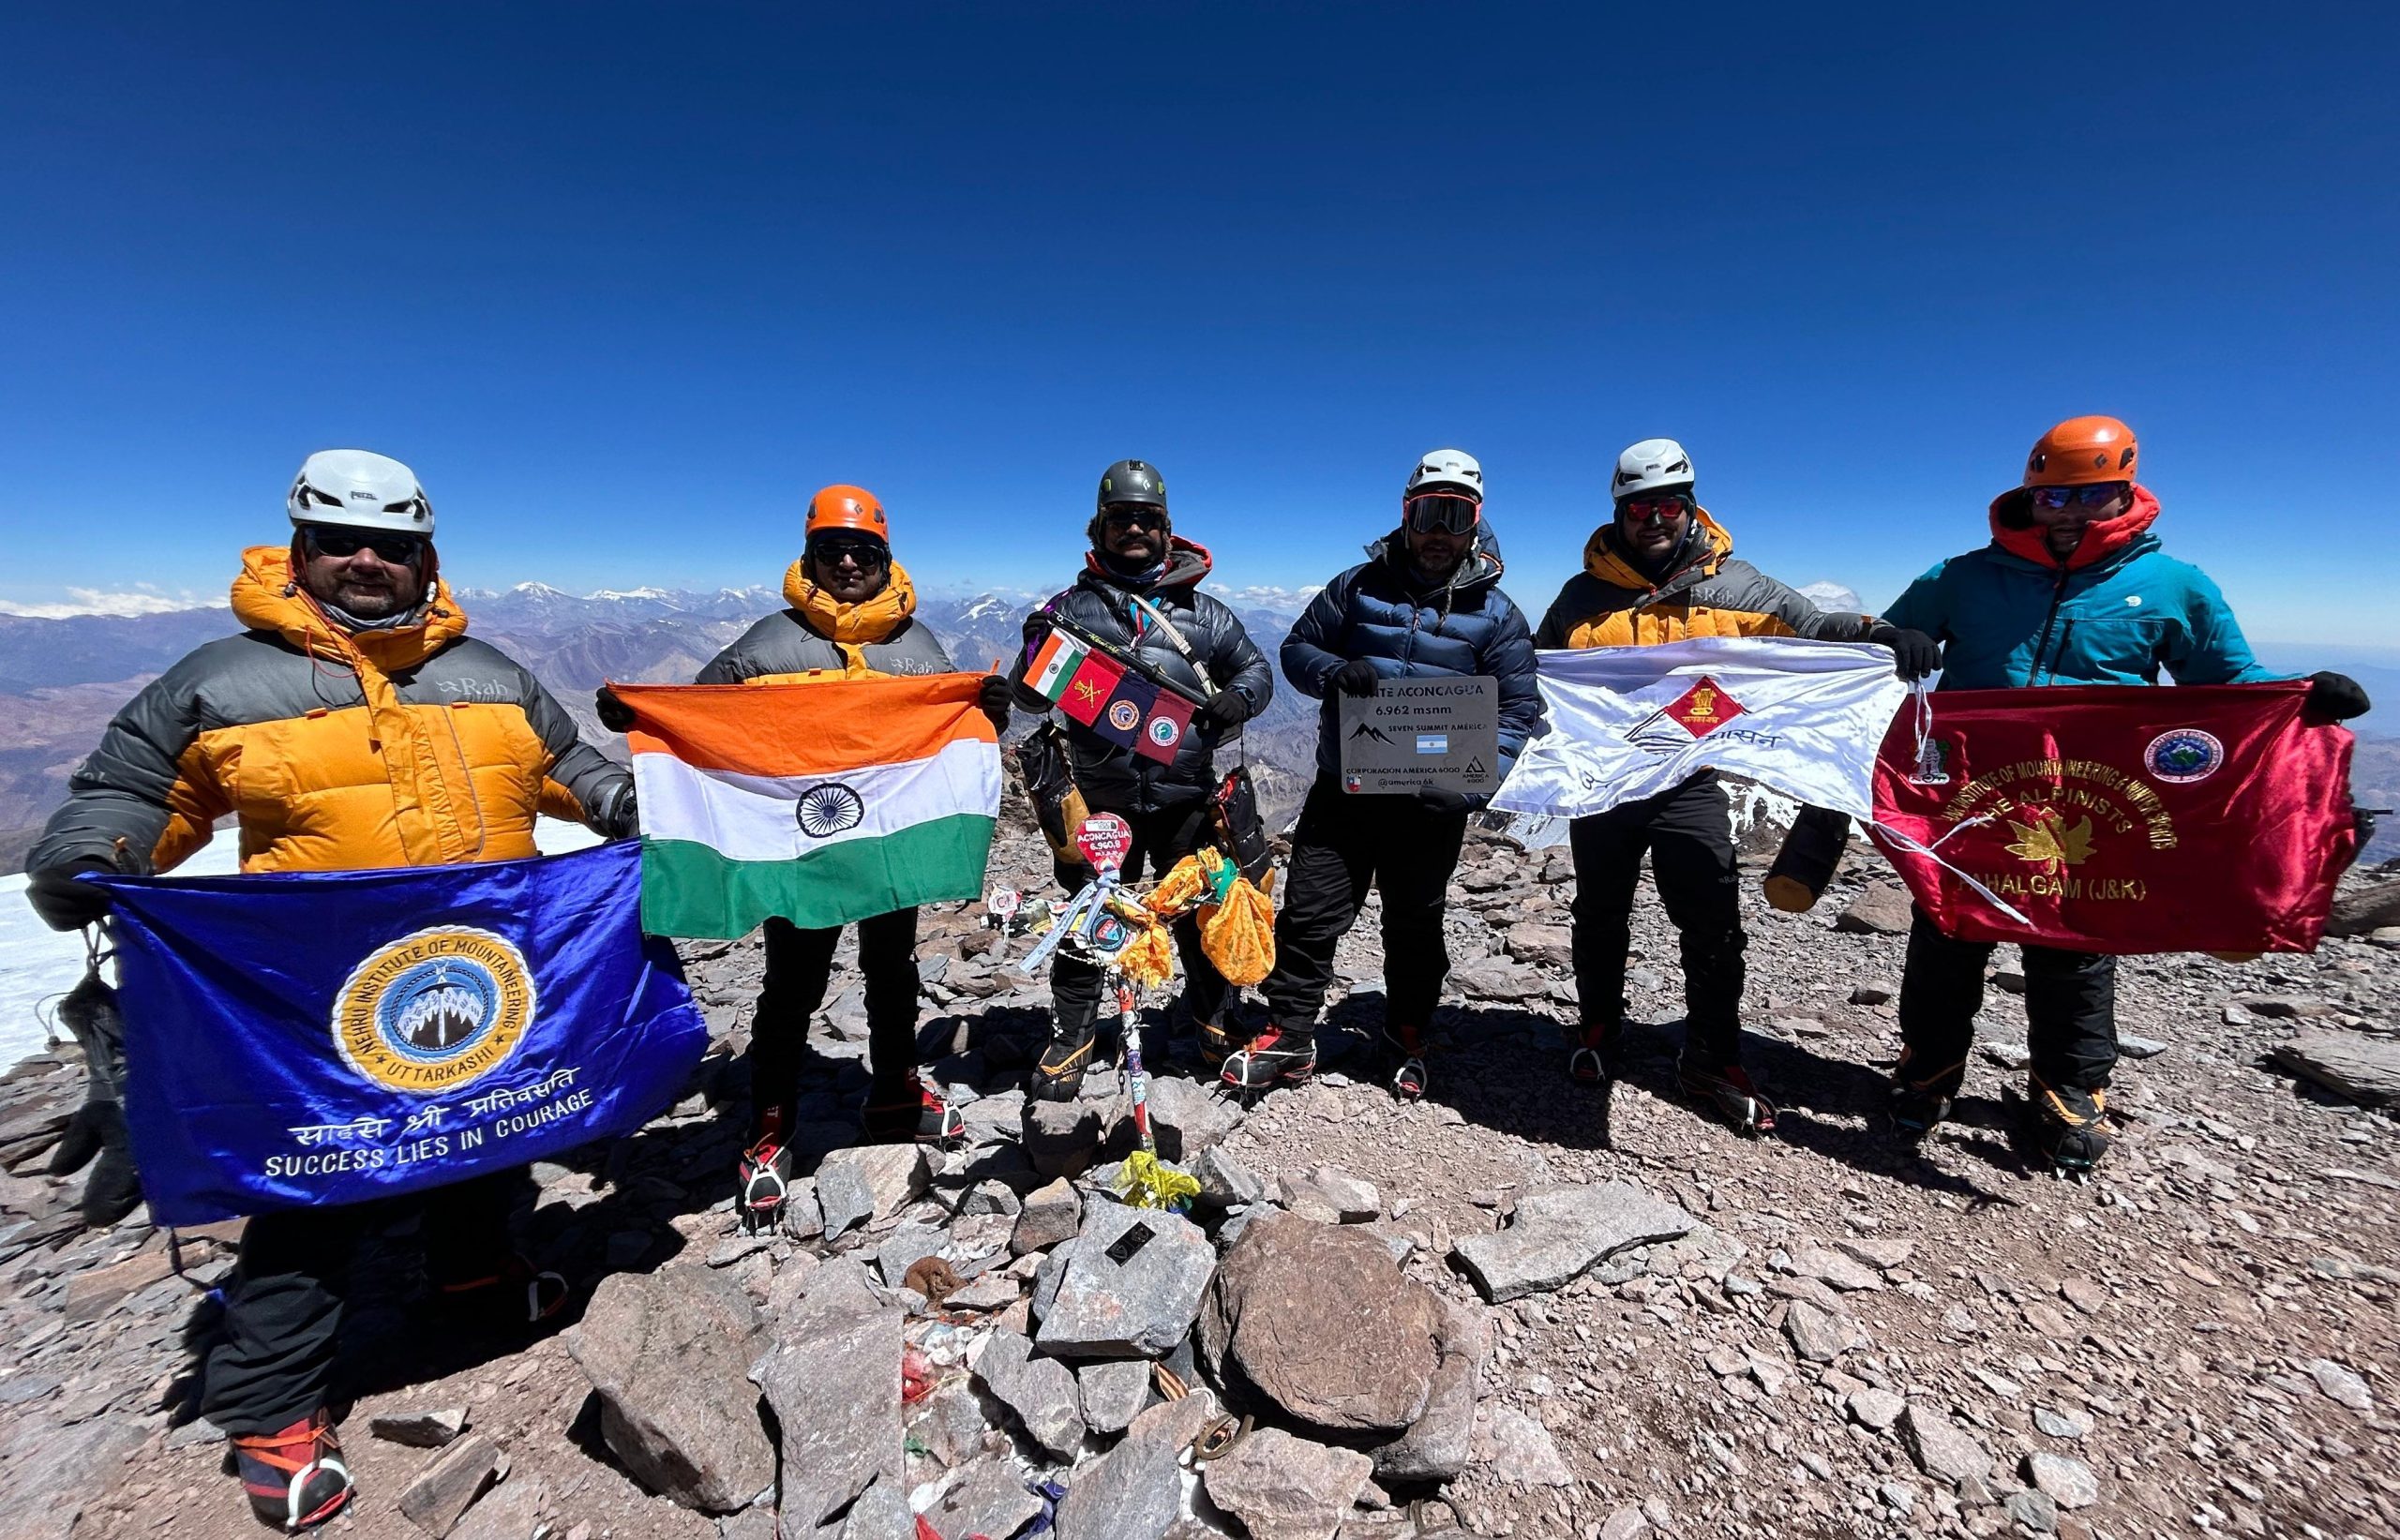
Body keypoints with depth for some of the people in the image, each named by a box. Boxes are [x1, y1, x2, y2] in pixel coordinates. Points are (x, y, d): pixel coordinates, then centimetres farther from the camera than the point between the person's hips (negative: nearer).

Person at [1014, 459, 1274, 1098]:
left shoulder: (1202, 610, 9)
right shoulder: (1073, 605, 6)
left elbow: (1255, 667, 15)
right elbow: (1032, 696, 5)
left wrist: (1238, 698, -8)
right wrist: (1034, 652, -17)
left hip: (1186, 798, 1)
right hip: (1100, 798, -1)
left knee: (1202, 913, 13)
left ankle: (1214, 1020, 37)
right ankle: (1071, 1035, 26)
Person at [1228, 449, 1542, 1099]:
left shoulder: (1496, 613, 1)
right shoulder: (1360, 584, 3)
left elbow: (1519, 708, -1)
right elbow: (1298, 648, 8)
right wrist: (1334, 671, -17)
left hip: (1431, 802, 0)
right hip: (1343, 787, 1)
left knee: (1414, 923, 15)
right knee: (1310, 912, 2)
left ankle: (1406, 1038, 36)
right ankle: (1287, 1037, 17)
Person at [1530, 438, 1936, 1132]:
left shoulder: (1731, 584, 5)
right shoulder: (1585, 594, 5)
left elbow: (1812, 627, 0)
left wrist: (1880, 635, -18)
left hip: (1690, 783, 0)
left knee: (1714, 927, 1)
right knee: (1600, 919, 13)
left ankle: (1711, 1060, 19)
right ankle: (1601, 1029, 34)